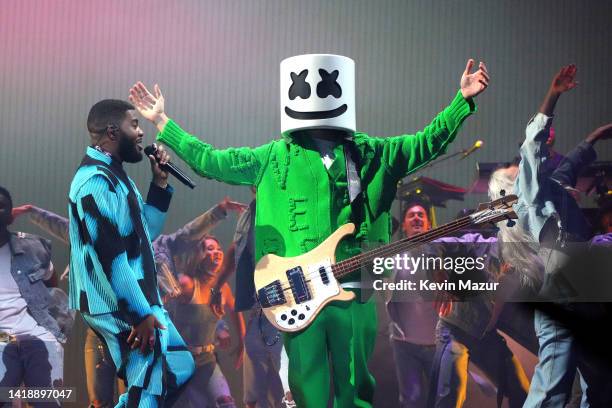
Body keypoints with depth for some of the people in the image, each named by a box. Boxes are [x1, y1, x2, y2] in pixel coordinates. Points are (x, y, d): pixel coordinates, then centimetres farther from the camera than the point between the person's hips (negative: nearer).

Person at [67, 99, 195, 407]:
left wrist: (160, 184, 10)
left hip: (134, 299, 10)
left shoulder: (112, 175, 16)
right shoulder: (97, 181, -18)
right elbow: (110, 257, -23)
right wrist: (140, 314, -22)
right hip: (120, 307, -10)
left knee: (179, 368, 15)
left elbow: (145, 232, 20)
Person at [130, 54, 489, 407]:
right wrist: (162, 123, 14)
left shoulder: (370, 154, 11)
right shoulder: (273, 158, 10)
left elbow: (427, 143, 10)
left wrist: (463, 100, 1)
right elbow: (208, 160, 14)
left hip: (354, 291, 0)